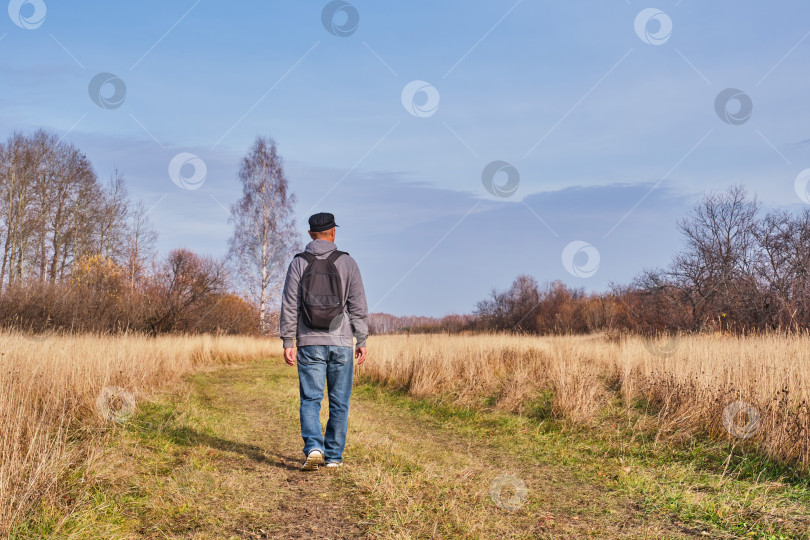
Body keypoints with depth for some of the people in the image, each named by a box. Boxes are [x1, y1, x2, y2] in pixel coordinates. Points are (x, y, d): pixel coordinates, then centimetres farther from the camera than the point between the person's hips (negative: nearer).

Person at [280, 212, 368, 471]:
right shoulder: (347, 262, 0)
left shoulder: (298, 263, 1)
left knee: (310, 400, 4)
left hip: (310, 344, 0)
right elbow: (358, 306, -1)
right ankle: (333, 456, 14)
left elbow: (290, 306, -3)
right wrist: (362, 341, 5)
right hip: (340, 343, 0)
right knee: (339, 403, 9)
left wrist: (287, 342, 1)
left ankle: (313, 448, -14)